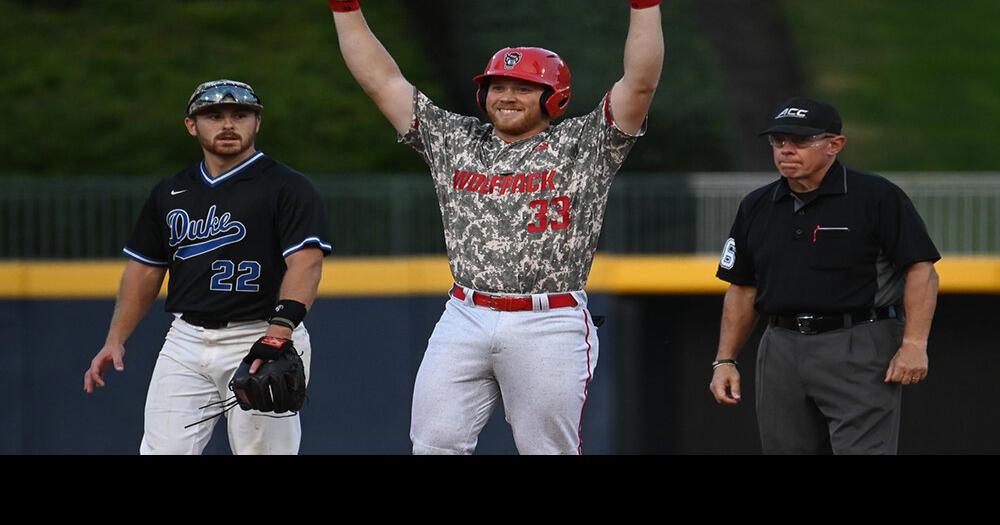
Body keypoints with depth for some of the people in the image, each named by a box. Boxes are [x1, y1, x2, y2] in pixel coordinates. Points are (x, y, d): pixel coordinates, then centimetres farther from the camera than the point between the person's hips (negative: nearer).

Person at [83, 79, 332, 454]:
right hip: (185, 343, 5)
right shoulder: (170, 193, 15)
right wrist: (115, 340, 12)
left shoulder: (288, 187, -4)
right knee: (161, 451, -3)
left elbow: (306, 262, -16)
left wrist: (277, 336, -30)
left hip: (260, 337, -5)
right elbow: (144, 269, 22)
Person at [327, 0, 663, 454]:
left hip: (549, 326, -4)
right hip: (464, 319, 4)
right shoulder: (455, 141, 15)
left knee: (549, 450, -2)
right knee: (435, 445, -4)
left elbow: (640, 82, -6)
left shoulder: (583, 145, 4)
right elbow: (380, 79, 16)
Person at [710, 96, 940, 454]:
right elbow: (742, 289, 19)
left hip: (859, 348, -6)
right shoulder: (757, 207, 13)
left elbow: (921, 270, -7)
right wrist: (725, 360, 12)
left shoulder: (877, 197, -4)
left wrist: (914, 344, -17)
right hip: (781, 354, 6)